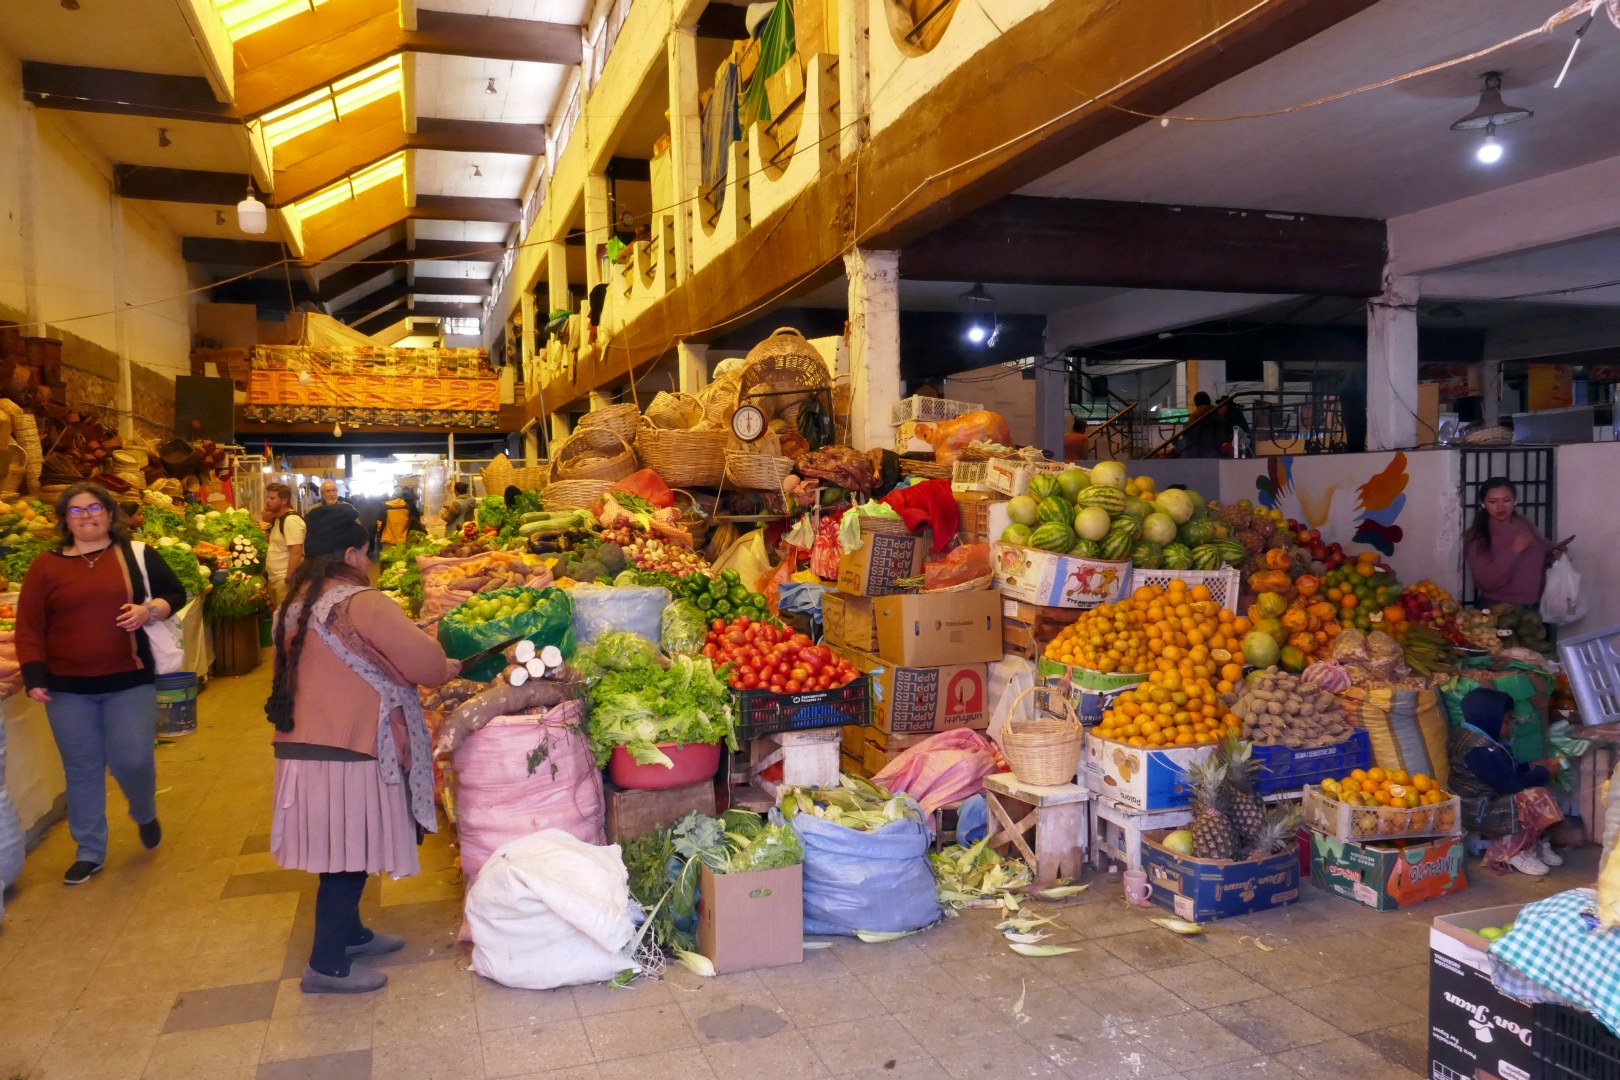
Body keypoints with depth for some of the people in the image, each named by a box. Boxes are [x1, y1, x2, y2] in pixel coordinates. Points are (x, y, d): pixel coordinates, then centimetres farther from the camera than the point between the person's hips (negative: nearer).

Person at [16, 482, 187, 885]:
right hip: (67, 687, 1)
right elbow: (29, 627, 1)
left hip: (130, 681, -1)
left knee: (133, 759, -4)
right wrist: (34, 676, -7)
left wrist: (150, 610, -13)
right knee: (82, 769, 9)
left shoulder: (138, 556, 1)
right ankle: (89, 852, 23)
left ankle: (145, 815, 30)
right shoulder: (46, 566, 2)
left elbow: (175, 593, 8)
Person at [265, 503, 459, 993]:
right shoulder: (362, 603, -17)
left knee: (344, 853, 22)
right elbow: (423, 660, -17)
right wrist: (446, 667, 5)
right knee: (349, 857, 3)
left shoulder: (297, 603, 11)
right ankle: (327, 965, 12)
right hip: (346, 752, -9)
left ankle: (349, 932, 37)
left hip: (303, 744, 9)